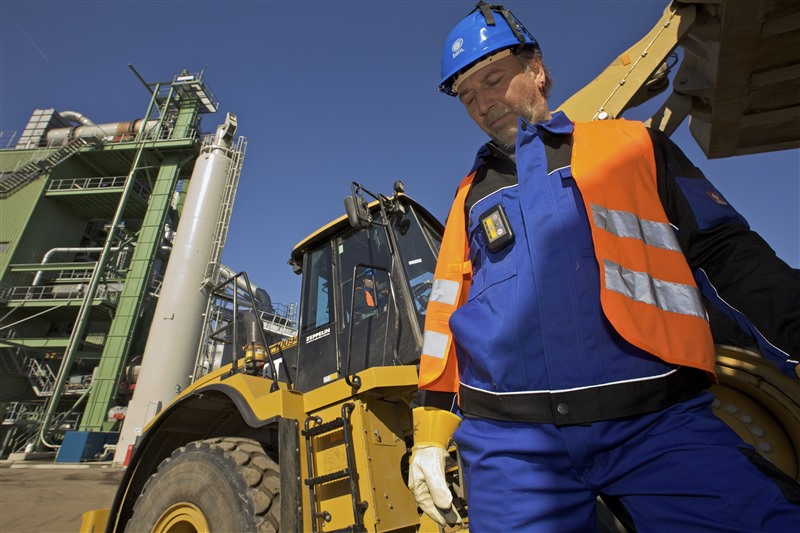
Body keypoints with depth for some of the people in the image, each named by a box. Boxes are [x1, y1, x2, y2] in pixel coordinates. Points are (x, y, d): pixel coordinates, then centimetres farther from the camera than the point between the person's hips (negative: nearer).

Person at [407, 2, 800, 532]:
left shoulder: (632, 145, 11)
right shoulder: (472, 194, 15)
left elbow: (730, 256, 8)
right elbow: (446, 314, 13)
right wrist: (431, 434, 10)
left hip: (662, 423, 0)